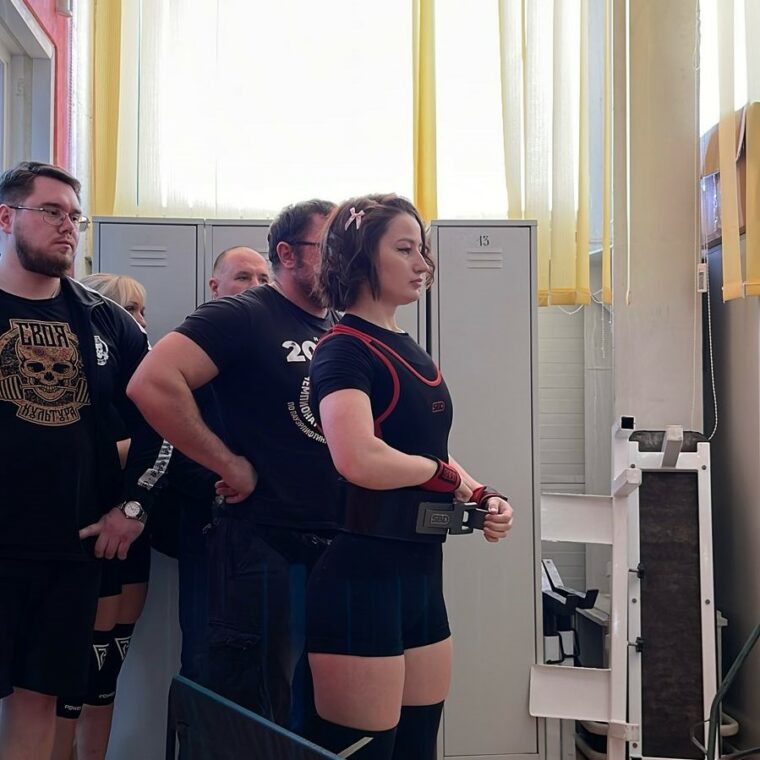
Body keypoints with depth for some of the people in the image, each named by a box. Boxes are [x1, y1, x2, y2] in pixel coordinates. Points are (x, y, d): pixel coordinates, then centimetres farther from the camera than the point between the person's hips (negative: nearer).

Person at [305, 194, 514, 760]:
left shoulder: (412, 352, 13)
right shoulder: (345, 349, -13)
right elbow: (359, 459, -31)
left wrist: (484, 498, 3)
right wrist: (444, 473, -14)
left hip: (421, 572, 9)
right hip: (361, 575, -9)